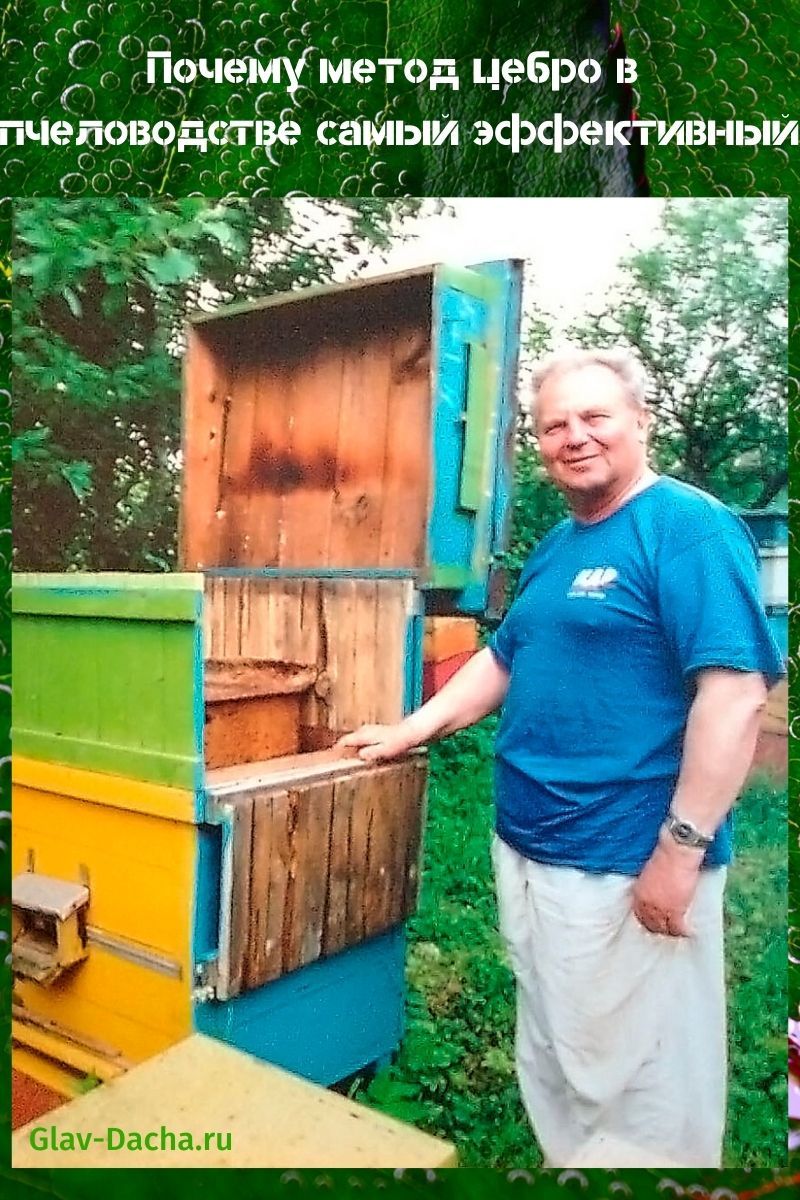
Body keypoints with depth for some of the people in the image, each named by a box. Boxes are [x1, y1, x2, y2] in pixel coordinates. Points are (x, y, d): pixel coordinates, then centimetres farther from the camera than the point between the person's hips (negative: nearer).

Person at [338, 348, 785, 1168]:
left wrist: (682, 847, -23)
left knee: (638, 1070, 7)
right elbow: (505, 659, 21)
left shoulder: (690, 527, -14)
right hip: (529, 848, 9)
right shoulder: (555, 547, 12)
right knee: (551, 1054, 23)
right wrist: (410, 731, 17)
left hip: (628, 866, -8)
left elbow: (736, 692, -21)